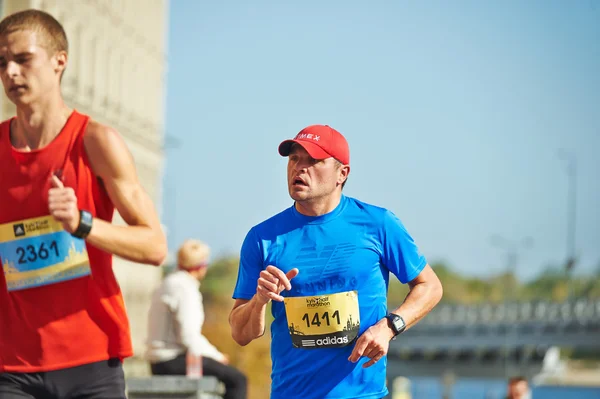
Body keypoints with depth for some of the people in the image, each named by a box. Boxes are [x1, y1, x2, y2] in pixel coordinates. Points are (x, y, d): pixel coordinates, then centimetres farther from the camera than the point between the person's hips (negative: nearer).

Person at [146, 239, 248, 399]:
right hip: (174, 362, -10)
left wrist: (213, 353, 11)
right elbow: (188, 337, -21)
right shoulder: (185, 289, -15)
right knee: (237, 379, -11)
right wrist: (215, 355, -7)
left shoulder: (167, 285, 16)